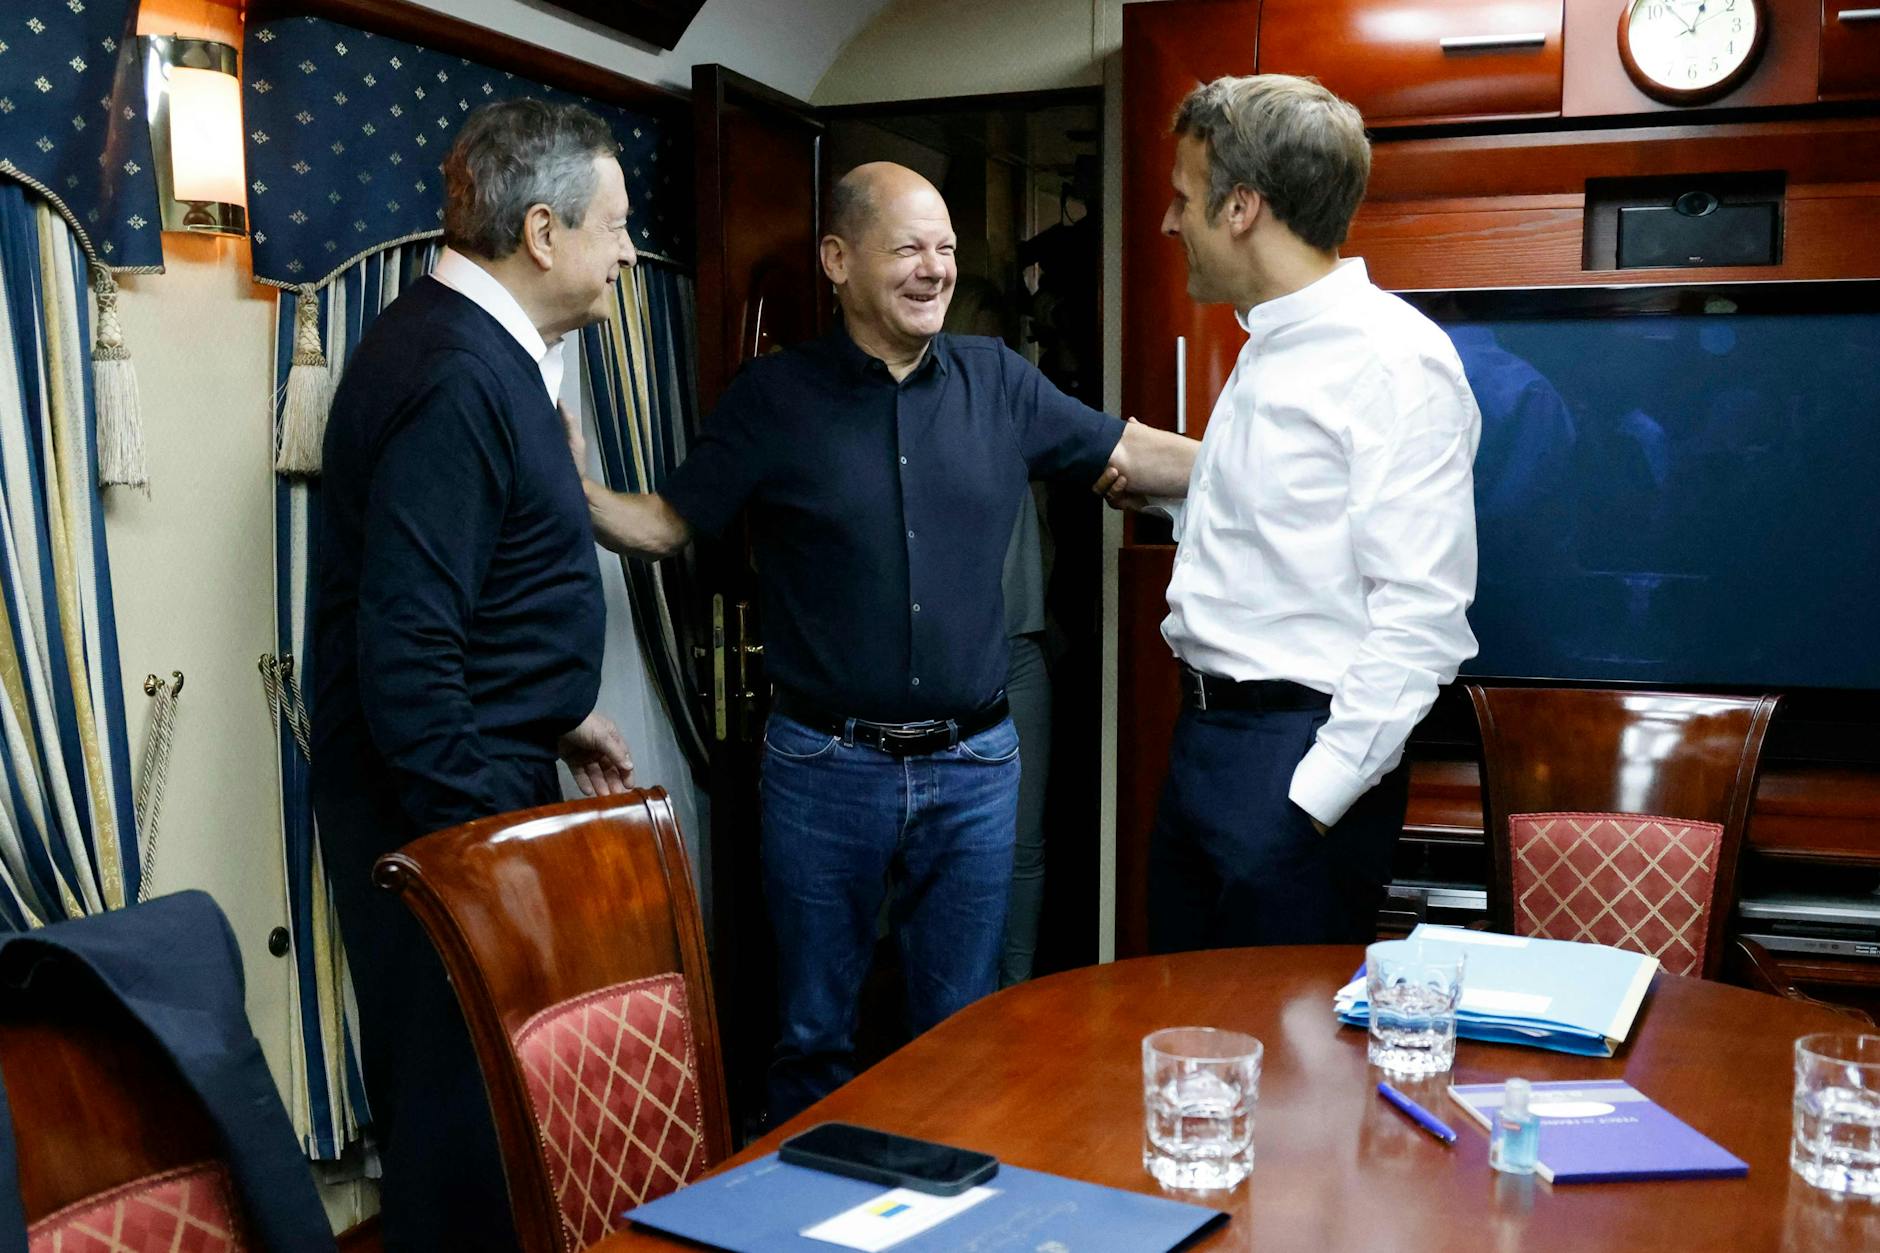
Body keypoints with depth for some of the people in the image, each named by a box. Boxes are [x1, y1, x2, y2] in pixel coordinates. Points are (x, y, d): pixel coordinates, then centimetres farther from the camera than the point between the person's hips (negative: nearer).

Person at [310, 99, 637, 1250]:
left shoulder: (483, 349, 12)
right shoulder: (454, 377, -21)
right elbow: (406, 648, -25)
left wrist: (556, 715, 22)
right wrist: (493, 845, -21)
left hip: (490, 772, 10)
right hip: (450, 803, -10)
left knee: (464, 1083, 19)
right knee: (466, 1100, 2)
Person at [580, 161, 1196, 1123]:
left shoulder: (995, 380, 4)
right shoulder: (775, 396, -3)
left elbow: (1136, 455, 9)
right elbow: (665, 525, 0)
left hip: (973, 763, 2)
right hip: (824, 764, -2)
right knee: (814, 1037, 12)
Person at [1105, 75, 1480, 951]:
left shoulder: (1395, 360, -15)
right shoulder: (1266, 351, 14)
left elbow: (1421, 618, -20)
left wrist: (1315, 796, -20)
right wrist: (1159, 492, 23)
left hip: (1298, 751, -9)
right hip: (1202, 737, 9)